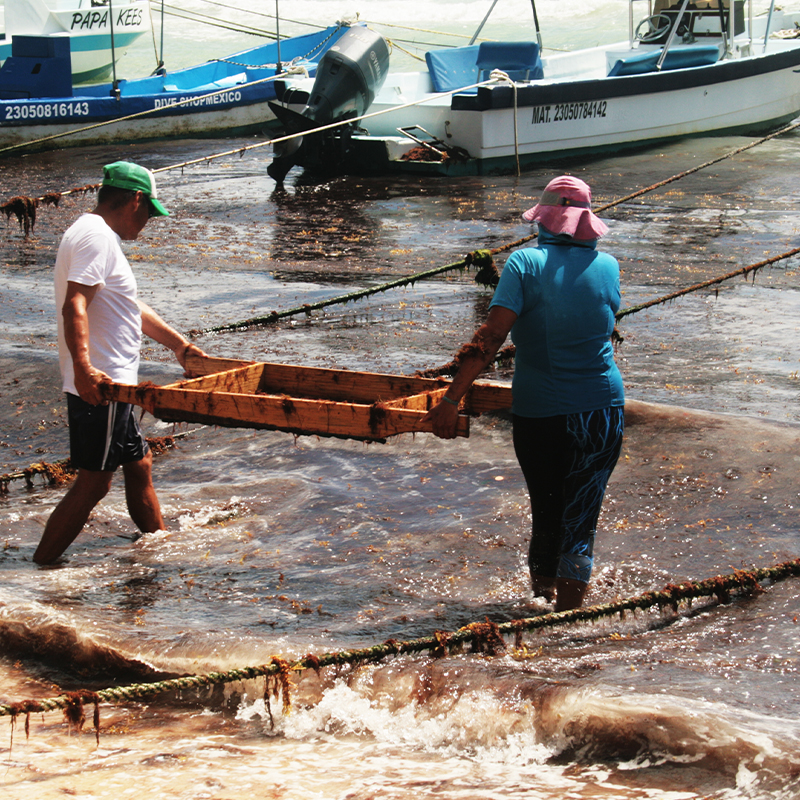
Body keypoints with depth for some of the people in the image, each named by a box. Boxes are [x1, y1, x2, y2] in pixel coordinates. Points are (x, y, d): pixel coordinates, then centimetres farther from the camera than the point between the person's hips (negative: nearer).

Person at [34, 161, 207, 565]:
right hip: (97, 386, -11)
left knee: (138, 464, 20)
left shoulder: (98, 236, 20)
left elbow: (131, 308, 30)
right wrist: (83, 368, -39)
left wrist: (178, 343, 36)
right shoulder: (97, 237, -14)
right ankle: (39, 571, -6)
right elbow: (74, 306, -28)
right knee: (92, 484, -9)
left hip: (110, 385, 11)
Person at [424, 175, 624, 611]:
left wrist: (452, 399, -17)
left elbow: (491, 336, -16)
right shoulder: (607, 266, 1)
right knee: (580, 518, 6)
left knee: (546, 509, 18)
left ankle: (542, 586, 38)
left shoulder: (525, 263, -7)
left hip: (538, 414, -1)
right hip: (601, 411, 1)